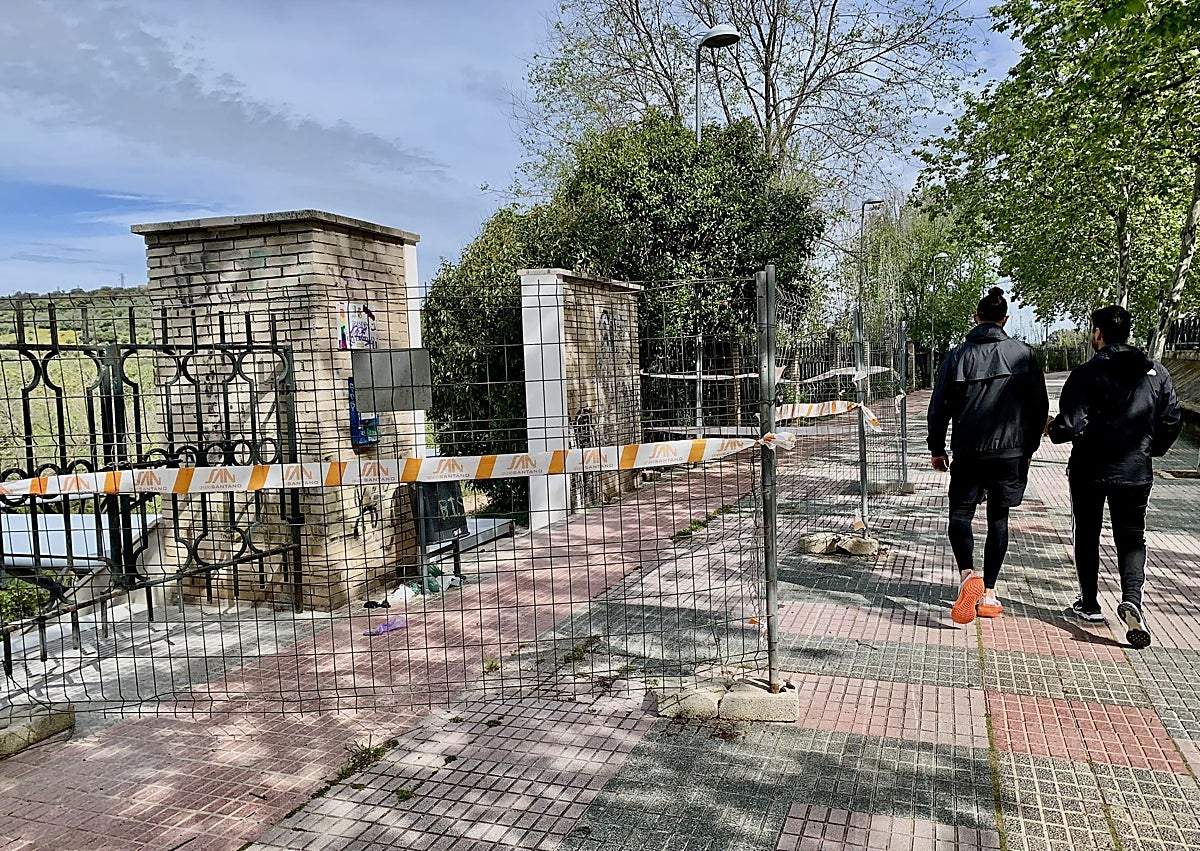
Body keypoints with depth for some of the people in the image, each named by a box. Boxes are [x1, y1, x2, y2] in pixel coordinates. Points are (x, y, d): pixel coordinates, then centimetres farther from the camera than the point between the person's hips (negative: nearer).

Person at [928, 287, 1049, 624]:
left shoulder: (958, 356, -3)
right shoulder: (1024, 354, 0)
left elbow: (939, 408, -1)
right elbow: (1040, 406, 4)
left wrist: (937, 449, 10)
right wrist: (1029, 446, 16)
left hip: (968, 451, -1)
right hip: (1011, 451, 1)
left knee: (960, 514, 9)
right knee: (998, 519, 11)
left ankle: (967, 575, -16)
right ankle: (988, 594, 15)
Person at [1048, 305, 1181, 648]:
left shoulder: (1087, 374, -14)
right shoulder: (1155, 372, 1)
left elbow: (1071, 426, -19)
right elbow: (1173, 419, 6)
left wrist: (1052, 429, 2)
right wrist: (1151, 449, 21)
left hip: (1090, 470, -3)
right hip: (1136, 472, 3)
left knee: (1087, 536, 14)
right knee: (1132, 538, 11)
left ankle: (1089, 603, 22)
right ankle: (1131, 598, -12)